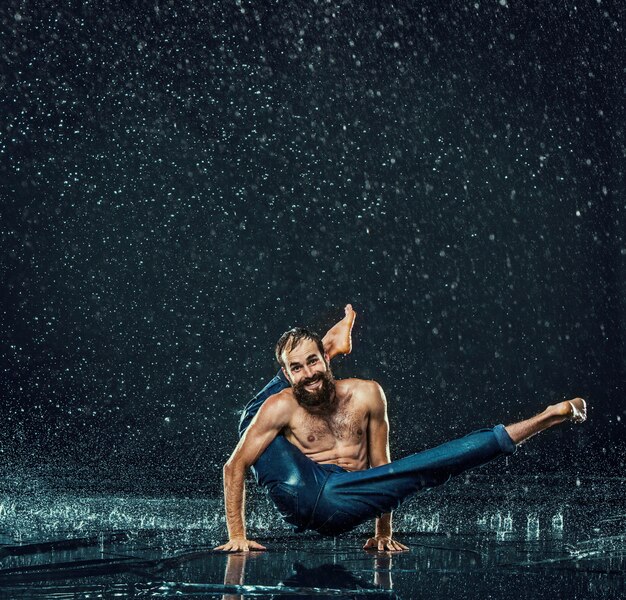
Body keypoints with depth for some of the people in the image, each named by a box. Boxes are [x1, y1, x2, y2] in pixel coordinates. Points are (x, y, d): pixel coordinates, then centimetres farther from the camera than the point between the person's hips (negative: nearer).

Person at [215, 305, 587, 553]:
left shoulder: (367, 395, 1)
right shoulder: (281, 406, -4)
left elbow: (379, 464, 9)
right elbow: (235, 466, -1)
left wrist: (383, 533, 11)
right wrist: (237, 534, -5)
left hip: (339, 505, 0)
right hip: (299, 491, 0)